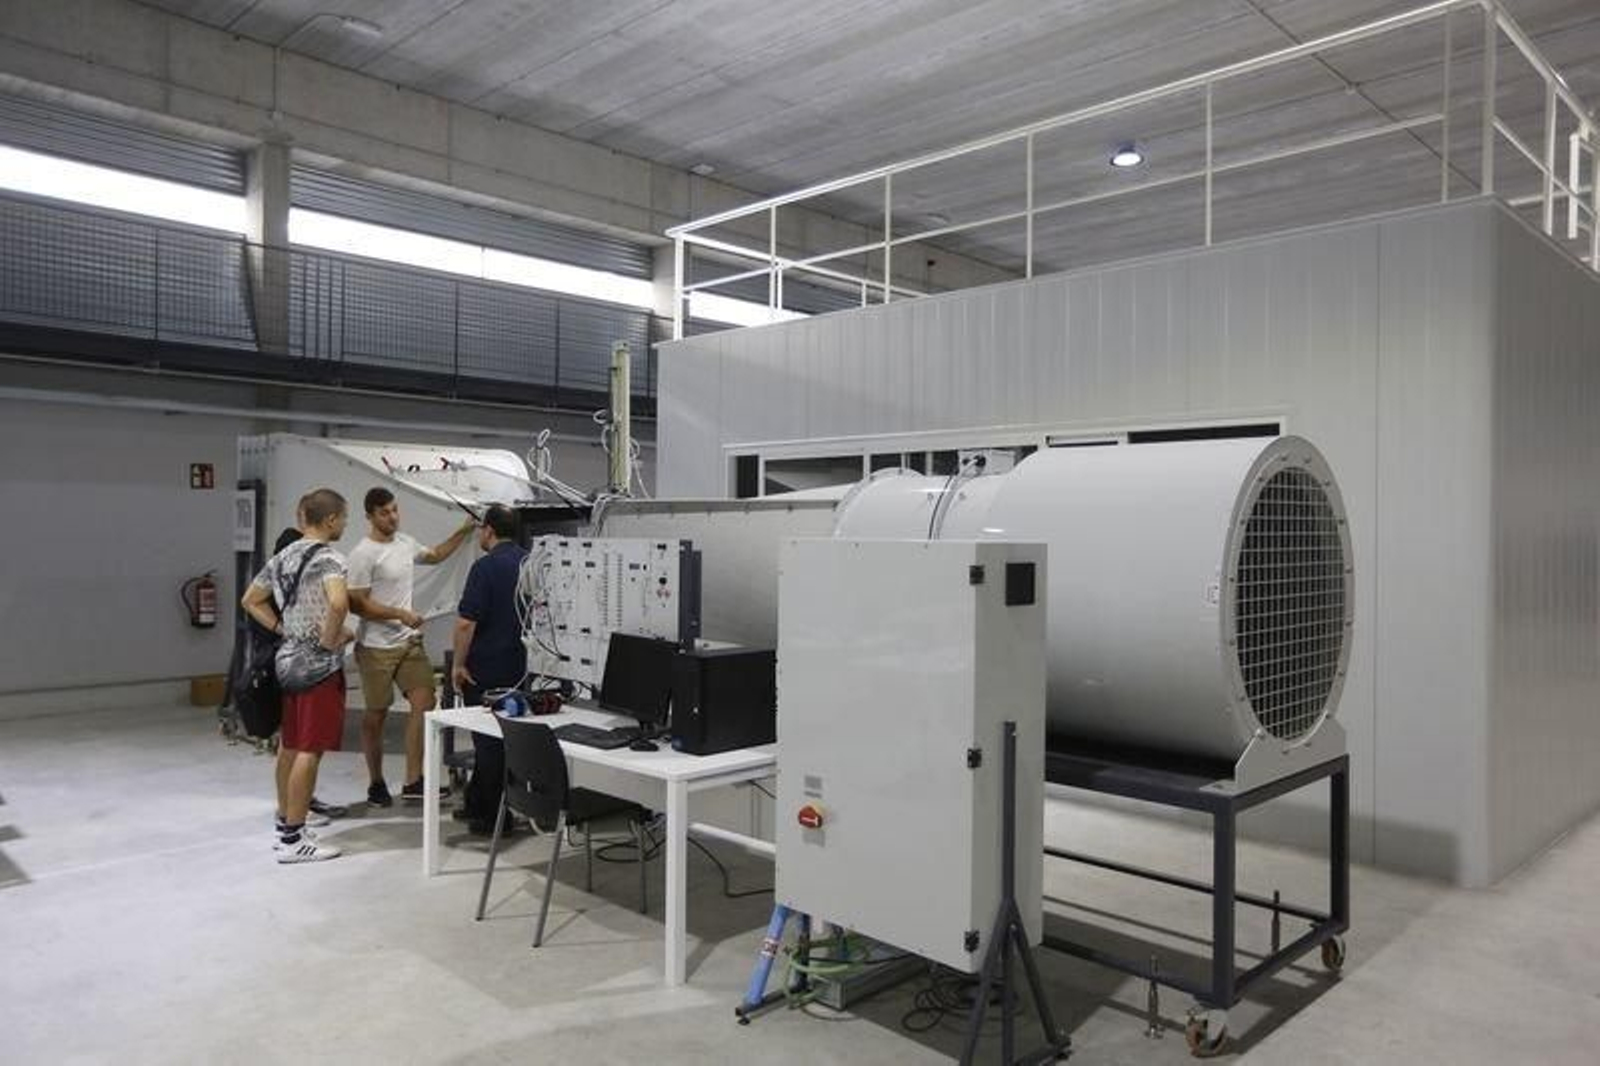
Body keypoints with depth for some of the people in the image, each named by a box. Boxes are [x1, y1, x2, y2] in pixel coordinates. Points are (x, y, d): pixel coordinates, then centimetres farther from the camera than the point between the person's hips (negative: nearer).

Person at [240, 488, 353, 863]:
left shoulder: (283, 557, 12)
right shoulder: (328, 558, -15)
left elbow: (251, 600, 20)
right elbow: (338, 603, -33)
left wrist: (284, 630, 15)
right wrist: (331, 639, -18)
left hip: (289, 660, 9)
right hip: (319, 665, -9)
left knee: (289, 745, 16)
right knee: (310, 751, -4)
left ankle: (285, 825, 26)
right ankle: (293, 839, 0)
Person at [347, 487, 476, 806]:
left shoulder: (406, 542, 8)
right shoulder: (364, 554, -15)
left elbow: (436, 555, 28)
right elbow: (357, 604, -17)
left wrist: (463, 531, 18)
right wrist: (400, 614, -22)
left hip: (410, 642, 7)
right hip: (377, 647, -6)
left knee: (424, 702, -5)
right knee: (376, 714, 6)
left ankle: (413, 782, -1)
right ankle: (376, 783, 22)